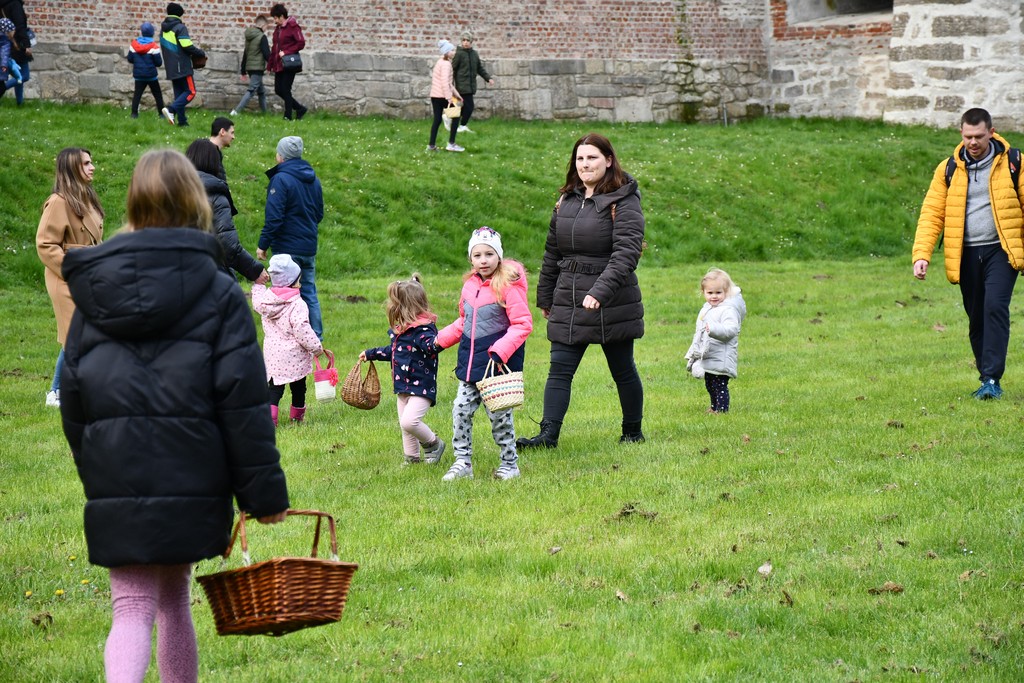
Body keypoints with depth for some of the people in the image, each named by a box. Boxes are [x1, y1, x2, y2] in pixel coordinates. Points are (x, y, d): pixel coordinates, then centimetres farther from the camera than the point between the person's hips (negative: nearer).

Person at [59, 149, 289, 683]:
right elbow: (242, 401, -7)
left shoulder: (92, 295, 6)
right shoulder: (217, 293, -4)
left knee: (131, 608, 0)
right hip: (192, 480, -1)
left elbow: (72, 398, 10)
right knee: (174, 599, 17)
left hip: (115, 482, 1)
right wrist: (264, 491, -3)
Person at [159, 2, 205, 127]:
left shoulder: (163, 29, 13)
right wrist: (201, 53, -2)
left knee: (179, 93, 12)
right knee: (190, 92, -5)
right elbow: (187, 46, -18)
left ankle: (182, 121, 7)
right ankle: (171, 110, -23)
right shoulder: (180, 28, -12)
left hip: (171, 68, 8)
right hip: (182, 67, -8)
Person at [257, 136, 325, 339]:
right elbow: (319, 214, 19)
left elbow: (273, 217, -18)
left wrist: (263, 245, -12)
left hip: (287, 247, -7)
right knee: (309, 292, 14)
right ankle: (316, 336, 16)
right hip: (309, 247, 7)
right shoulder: (313, 180, 10)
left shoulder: (281, 179, -15)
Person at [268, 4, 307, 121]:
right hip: (279, 66, 9)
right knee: (278, 90, 7)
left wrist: (286, 52, -19)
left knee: (285, 90, -7)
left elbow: (301, 43, -15)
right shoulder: (278, 29, 16)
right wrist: (270, 65, 15)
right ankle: (300, 109, 18)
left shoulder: (293, 27, -9)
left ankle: (288, 116, 1)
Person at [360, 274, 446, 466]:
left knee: (409, 421, -21)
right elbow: (393, 351, 28)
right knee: (404, 424, 14)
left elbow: (429, 345, -37)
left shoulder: (423, 328, -18)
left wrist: (437, 342, -60)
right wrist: (370, 354, 38)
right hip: (403, 386, 10)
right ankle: (412, 458, 28)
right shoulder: (401, 329, 12)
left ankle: (434, 444, 3)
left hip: (421, 387, -10)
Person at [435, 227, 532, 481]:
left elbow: (523, 324, -15)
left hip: (498, 362, -6)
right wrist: (441, 340, 18)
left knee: (499, 414, -1)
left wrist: (500, 351, -23)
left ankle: (509, 464, 13)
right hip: (470, 360, 7)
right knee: (461, 410, 4)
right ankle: (463, 462, 13)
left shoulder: (508, 286, -12)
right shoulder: (470, 286, 9)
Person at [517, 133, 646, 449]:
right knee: (559, 369, -2)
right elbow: (552, 253, 17)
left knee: (623, 370, 9)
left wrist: (600, 291, -31)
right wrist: (545, 297, 17)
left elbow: (626, 252, -21)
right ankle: (548, 433, -3)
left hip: (613, 305, -5)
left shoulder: (624, 201, -10)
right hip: (568, 303, 5)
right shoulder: (567, 201, 10)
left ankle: (633, 431, 23)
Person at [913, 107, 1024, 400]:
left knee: (995, 307, -19)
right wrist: (921, 254, -9)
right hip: (966, 255, 3)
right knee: (976, 319, 7)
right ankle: (986, 378, 20)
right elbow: (931, 213, 2)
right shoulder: (948, 169, 6)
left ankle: (992, 379, -18)